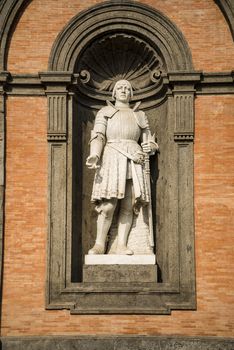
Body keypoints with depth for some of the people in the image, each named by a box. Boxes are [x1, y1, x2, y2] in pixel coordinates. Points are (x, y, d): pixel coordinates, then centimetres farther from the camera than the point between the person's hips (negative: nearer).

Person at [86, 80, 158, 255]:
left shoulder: (140, 115, 24)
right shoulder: (105, 112, 17)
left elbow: (149, 141, 22)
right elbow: (98, 136, 2)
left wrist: (150, 146, -3)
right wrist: (94, 156, -17)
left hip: (133, 162, 3)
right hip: (111, 160, -3)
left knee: (128, 207, -6)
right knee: (108, 206, -15)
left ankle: (121, 245, -6)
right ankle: (100, 244, -7)